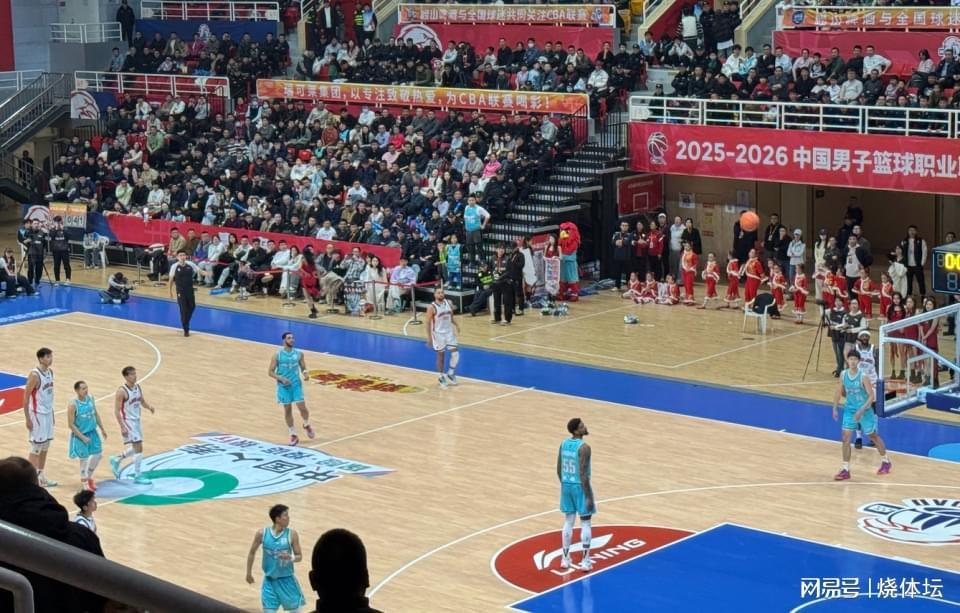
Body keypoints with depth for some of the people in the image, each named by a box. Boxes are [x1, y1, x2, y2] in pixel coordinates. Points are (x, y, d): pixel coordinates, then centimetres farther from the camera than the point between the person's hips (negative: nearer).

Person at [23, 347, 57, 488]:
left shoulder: (50, 371, 5)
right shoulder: (34, 375, -20)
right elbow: (26, 398, -16)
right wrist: (27, 419, -16)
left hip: (48, 413, 8)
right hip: (37, 414, -8)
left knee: (45, 445, 13)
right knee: (36, 447, -2)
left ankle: (41, 476, 22)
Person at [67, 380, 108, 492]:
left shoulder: (91, 398, -6)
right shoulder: (73, 405, -24)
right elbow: (71, 424, -20)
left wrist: (102, 429, 11)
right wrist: (83, 437, -20)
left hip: (92, 432, 7)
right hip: (80, 435, -7)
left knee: (98, 454, 14)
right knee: (84, 459, 2)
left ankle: (89, 476, 37)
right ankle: (85, 483, 22)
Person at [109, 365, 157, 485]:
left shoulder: (138, 387, 4)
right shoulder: (122, 391, -19)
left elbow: (142, 401, 16)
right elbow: (117, 410, -18)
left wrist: (149, 407, -7)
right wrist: (122, 427, -22)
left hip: (137, 421, 8)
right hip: (128, 422, -8)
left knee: (136, 448, 15)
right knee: (138, 448, -9)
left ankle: (116, 460, 36)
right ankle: (137, 476, 1)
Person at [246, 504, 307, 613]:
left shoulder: (291, 534, -11)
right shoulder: (262, 533, -9)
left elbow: (299, 556, -4)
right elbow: (252, 552, 6)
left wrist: (290, 557, -27)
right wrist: (249, 573, 11)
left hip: (287, 579, 0)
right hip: (270, 580, 0)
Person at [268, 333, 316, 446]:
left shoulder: (299, 354, 0)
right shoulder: (277, 355, -7)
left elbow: (303, 368, 10)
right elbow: (270, 372, -5)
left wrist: (305, 373, -13)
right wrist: (281, 378, -20)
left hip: (296, 385, 1)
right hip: (284, 386, -1)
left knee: (302, 407, -8)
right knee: (287, 410, 4)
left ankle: (307, 425, 23)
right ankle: (293, 435, 16)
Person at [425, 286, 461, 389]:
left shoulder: (449, 303, -1)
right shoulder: (432, 307, -16)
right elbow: (428, 323, -12)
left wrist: (456, 325, -2)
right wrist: (429, 338, -14)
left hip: (449, 332, 4)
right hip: (438, 334, -4)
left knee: (455, 353, -2)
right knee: (441, 356, 5)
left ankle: (450, 374, 17)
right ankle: (442, 378, 19)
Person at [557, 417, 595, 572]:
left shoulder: (563, 444, 3)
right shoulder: (584, 447, -21)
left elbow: (559, 470, 10)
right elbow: (583, 474, -22)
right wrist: (589, 497, -17)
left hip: (566, 486, 7)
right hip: (580, 487, -7)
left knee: (568, 522, 15)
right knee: (585, 523, 3)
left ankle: (565, 559, 20)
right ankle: (585, 561, 5)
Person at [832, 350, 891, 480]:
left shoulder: (863, 376, -20)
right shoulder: (844, 375, -6)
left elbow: (871, 396, -21)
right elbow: (839, 392, 9)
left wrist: (861, 410, -30)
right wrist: (835, 408, 4)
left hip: (864, 411, -4)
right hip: (849, 410, 4)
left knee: (873, 436, 13)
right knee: (845, 438, -6)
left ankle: (886, 462, 35)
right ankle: (845, 470, -1)